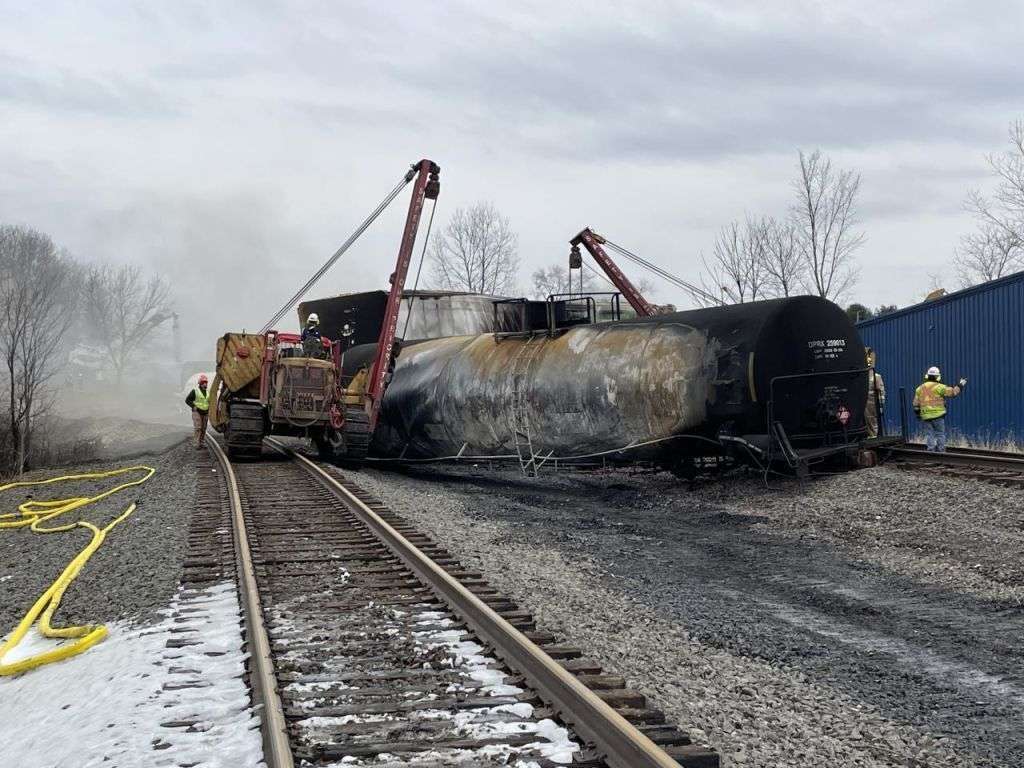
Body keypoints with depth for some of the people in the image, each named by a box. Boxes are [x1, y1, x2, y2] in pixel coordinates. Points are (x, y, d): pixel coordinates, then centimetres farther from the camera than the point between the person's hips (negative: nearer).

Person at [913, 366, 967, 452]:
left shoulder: (920, 389, 9)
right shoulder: (939, 387, -6)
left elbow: (916, 404, 10)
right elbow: (952, 392, -6)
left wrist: (918, 413, 21)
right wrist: (960, 385, 8)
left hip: (925, 416, 4)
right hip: (938, 415, -3)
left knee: (929, 435, 6)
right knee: (940, 434, 5)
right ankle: (941, 452, 4)